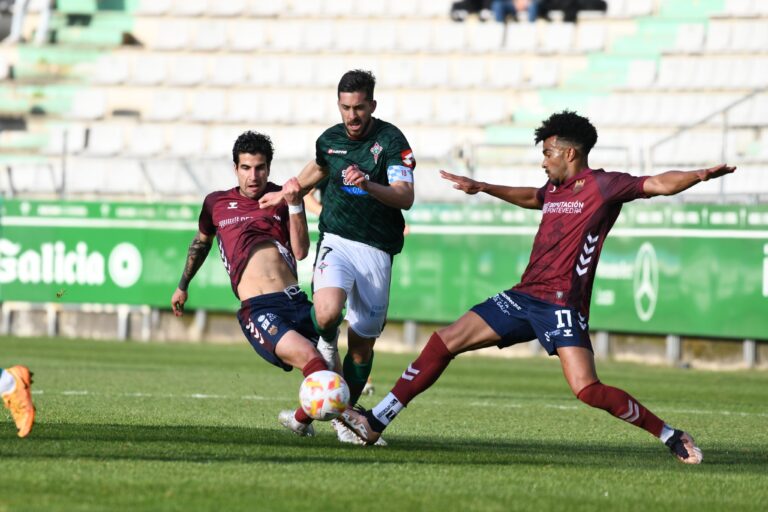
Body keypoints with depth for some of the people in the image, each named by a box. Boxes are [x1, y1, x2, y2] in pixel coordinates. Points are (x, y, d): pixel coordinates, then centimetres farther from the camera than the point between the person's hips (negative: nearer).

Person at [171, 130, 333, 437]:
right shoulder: (217, 203, 17)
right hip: (256, 308, -3)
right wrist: (183, 286, 45)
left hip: (294, 300, 3)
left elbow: (300, 251, 3)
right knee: (307, 356, -28)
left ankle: (302, 419, 22)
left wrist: (294, 205, -6)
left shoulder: (283, 197, 15)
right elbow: (201, 242, 36)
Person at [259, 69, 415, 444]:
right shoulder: (329, 140, 6)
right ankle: (327, 344, 7)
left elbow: (405, 197, -20)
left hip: (376, 251, -2)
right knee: (327, 312, -28)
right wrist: (286, 194, 36)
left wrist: (368, 185, -36)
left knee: (363, 342, 3)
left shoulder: (391, 141, -8)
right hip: (336, 241, 2)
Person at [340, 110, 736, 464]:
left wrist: (701, 175, -33)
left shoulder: (602, 186, -7)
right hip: (525, 297, 8)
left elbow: (659, 184, -16)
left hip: (562, 305, -8)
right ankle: (376, 421, 7)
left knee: (588, 391, -21)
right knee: (444, 342, 3)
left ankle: (670, 436, -5)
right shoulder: (554, 190, 16)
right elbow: (531, 198, 40)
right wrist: (481, 188, 46)